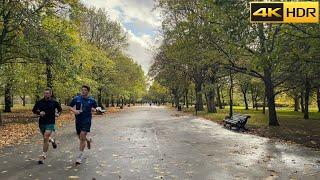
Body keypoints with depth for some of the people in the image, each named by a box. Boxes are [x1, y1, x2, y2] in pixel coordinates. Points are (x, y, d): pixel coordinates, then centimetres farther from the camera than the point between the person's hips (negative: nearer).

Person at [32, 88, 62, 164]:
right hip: (42, 123, 4)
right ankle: (52, 140, 53)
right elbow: (34, 110, 10)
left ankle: (43, 156, -5)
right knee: (46, 138, 18)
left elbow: (60, 109, 14)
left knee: (46, 138, -13)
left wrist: (58, 114, -4)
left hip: (50, 123, -4)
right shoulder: (39, 102, 0)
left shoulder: (54, 102, -3)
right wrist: (39, 113, -9)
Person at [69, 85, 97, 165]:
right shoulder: (76, 98, 1)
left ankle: (80, 155, 0)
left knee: (82, 137, -11)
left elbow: (95, 108, 17)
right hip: (78, 120, 3)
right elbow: (70, 106, 10)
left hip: (87, 120, -3)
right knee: (80, 137, 13)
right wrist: (74, 110, -9)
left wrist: (93, 109, -5)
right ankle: (88, 140, 49)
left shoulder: (92, 100, 0)